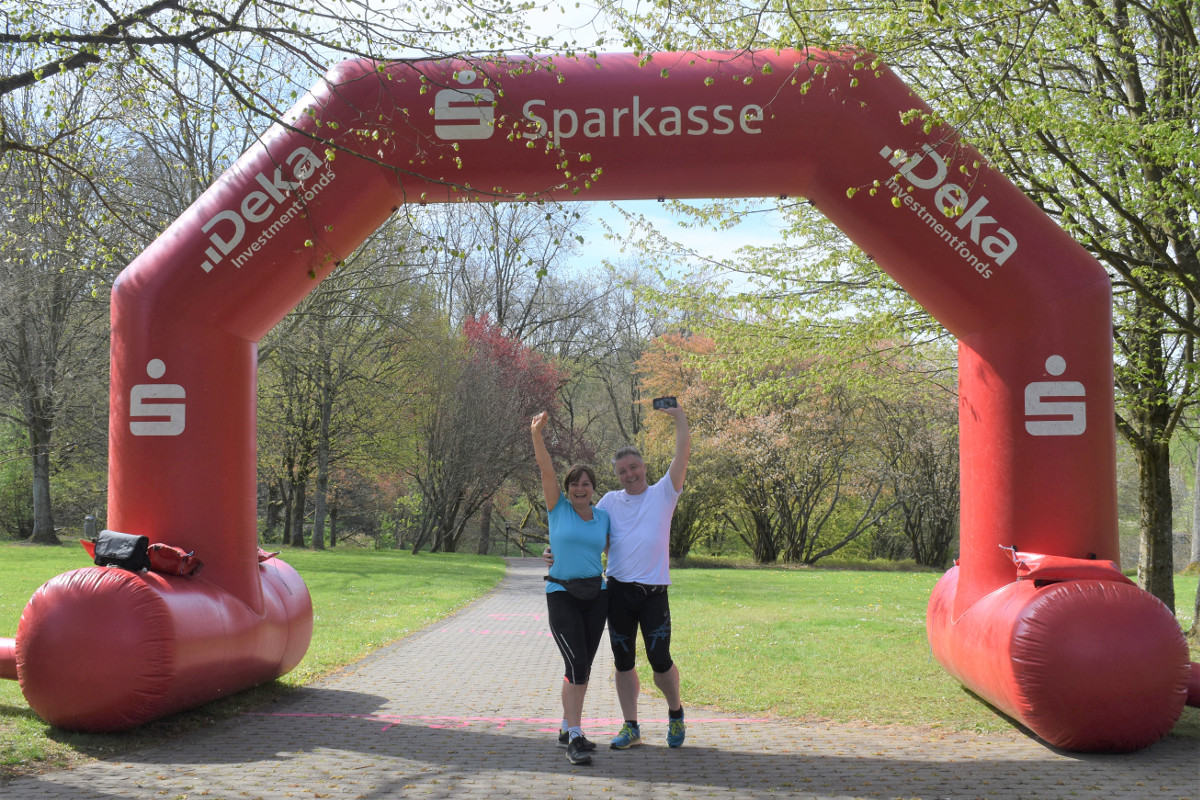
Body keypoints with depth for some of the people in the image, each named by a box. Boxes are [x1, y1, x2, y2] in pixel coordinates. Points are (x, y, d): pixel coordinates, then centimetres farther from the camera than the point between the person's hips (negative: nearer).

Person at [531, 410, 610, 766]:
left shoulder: (603, 516, 9)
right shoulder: (559, 508, -1)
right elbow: (546, 469, -12)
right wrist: (537, 434, -23)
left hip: (596, 595, 5)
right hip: (562, 595, -5)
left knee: (582, 667, 10)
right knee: (577, 664, -15)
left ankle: (568, 729, 25)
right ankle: (575, 740, -12)